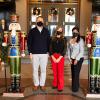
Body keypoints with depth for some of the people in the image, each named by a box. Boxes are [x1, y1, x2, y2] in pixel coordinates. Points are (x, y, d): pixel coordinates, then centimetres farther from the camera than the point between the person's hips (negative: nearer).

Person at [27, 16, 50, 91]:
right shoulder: (32, 31, 3)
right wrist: (30, 52, -4)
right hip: (35, 53, -1)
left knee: (43, 70, 5)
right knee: (35, 69, 4)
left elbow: (48, 42, 9)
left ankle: (42, 84, 16)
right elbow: (29, 42, 3)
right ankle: (36, 84, 17)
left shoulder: (46, 31, 8)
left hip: (44, 53, 1)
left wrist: (48, 52, 1)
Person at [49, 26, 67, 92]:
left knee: (60, 72, -2)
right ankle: (55, 84, 20)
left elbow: (64, 49, -3)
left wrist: (59, 58, -11)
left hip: (60, 57, -2)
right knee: (55, 72, 6)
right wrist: (53, 57, -9)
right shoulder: (53, 39, 9)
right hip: (53, 57, 2)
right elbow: (50, 48, 4)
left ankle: (60, 87, 5)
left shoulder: (64, 39, 4)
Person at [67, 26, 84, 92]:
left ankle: (75, 88, 9)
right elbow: (69, 50, 12)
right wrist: (70, 58, 3)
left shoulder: (80, 40, -9)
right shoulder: (70, 40, 6)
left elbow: (82, 51, -12)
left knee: (76, 73, -3)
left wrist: (76, 59, -13)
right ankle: (74, 86, 21)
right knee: (73, 73, 8)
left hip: (79, 59, -5)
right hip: (72, 59, 5)